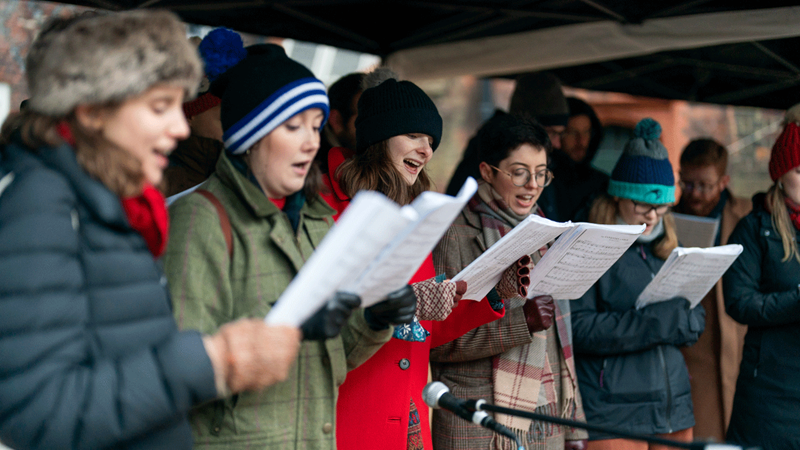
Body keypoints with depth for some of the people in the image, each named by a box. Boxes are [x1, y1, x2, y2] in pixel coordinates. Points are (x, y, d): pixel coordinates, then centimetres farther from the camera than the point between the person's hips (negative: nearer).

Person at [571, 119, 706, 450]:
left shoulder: (669, 251, 15)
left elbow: (697, 321, 15)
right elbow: (578, 328, -14)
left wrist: (677, 320, -9)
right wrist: (652, 323, -20)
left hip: (674, 408, 6)